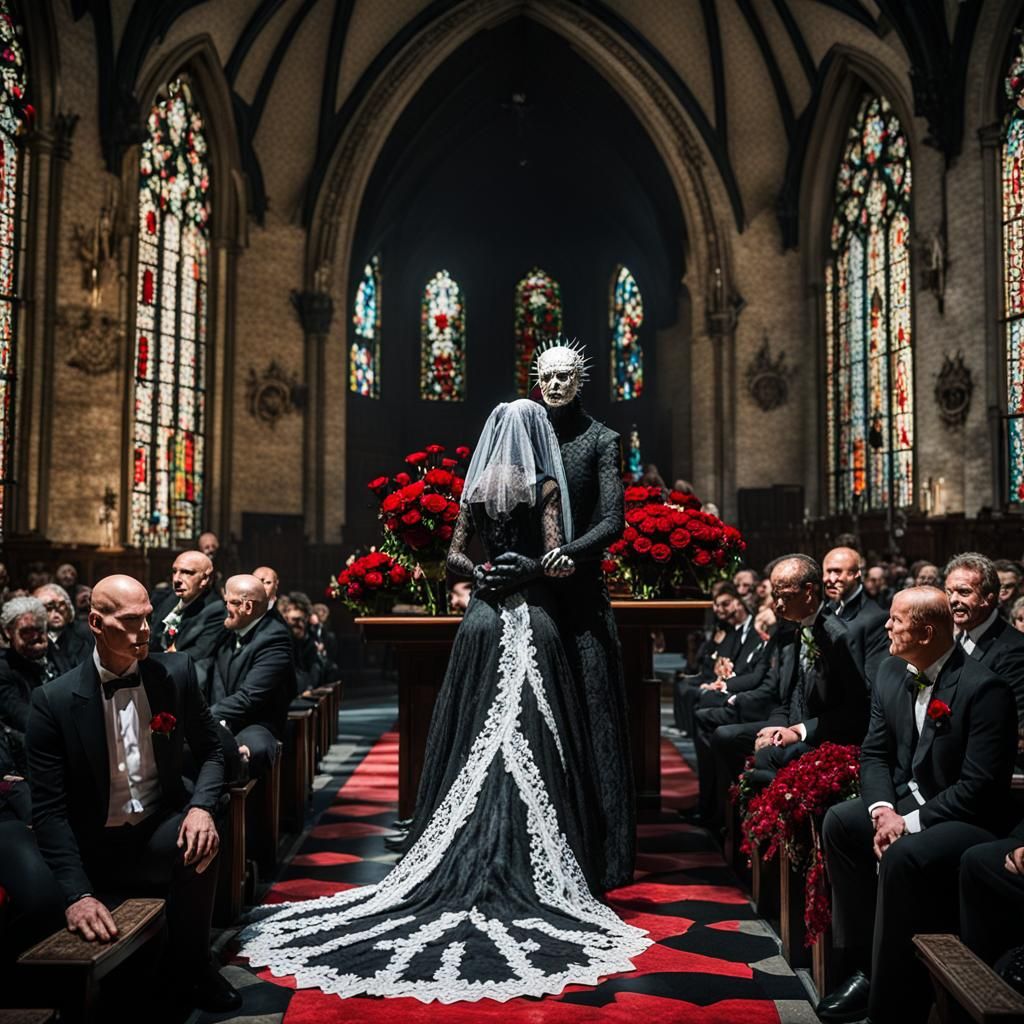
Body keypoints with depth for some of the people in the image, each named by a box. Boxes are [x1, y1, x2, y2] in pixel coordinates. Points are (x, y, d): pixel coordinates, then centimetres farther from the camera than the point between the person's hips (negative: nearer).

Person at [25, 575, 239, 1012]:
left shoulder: (176, 672, -4)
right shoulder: (54, 700, -12)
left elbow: (209, 751, 5)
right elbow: (49, 807, -12)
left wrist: (201, 807, -17)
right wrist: (78, 893, -23)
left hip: (159, 830, 2)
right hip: (93, 848, -1)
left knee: (200, 842, -29)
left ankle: (191, 969, -5)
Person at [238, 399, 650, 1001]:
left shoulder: (477, 486, 10)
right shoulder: (544, 485, -3)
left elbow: (455, 556, 7)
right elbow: (557, 560, -10)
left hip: (484, 618, 4)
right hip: (530, 619, -4)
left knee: (475, 742, 9)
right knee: (530, 746, 1)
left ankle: (468, 866, 15)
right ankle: (527, 870, 6)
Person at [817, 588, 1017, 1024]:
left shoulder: (983, 687, -21)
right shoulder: (891, 672, 2)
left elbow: (979, 787, -22)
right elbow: (874, 753, 5)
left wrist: (911, 822, -22)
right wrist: (882, 809, -13)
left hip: (969, 819, -8)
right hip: (905, 802, 8)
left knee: (902, 857, -31)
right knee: (839, 822, -11)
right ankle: (861, 966, -1)